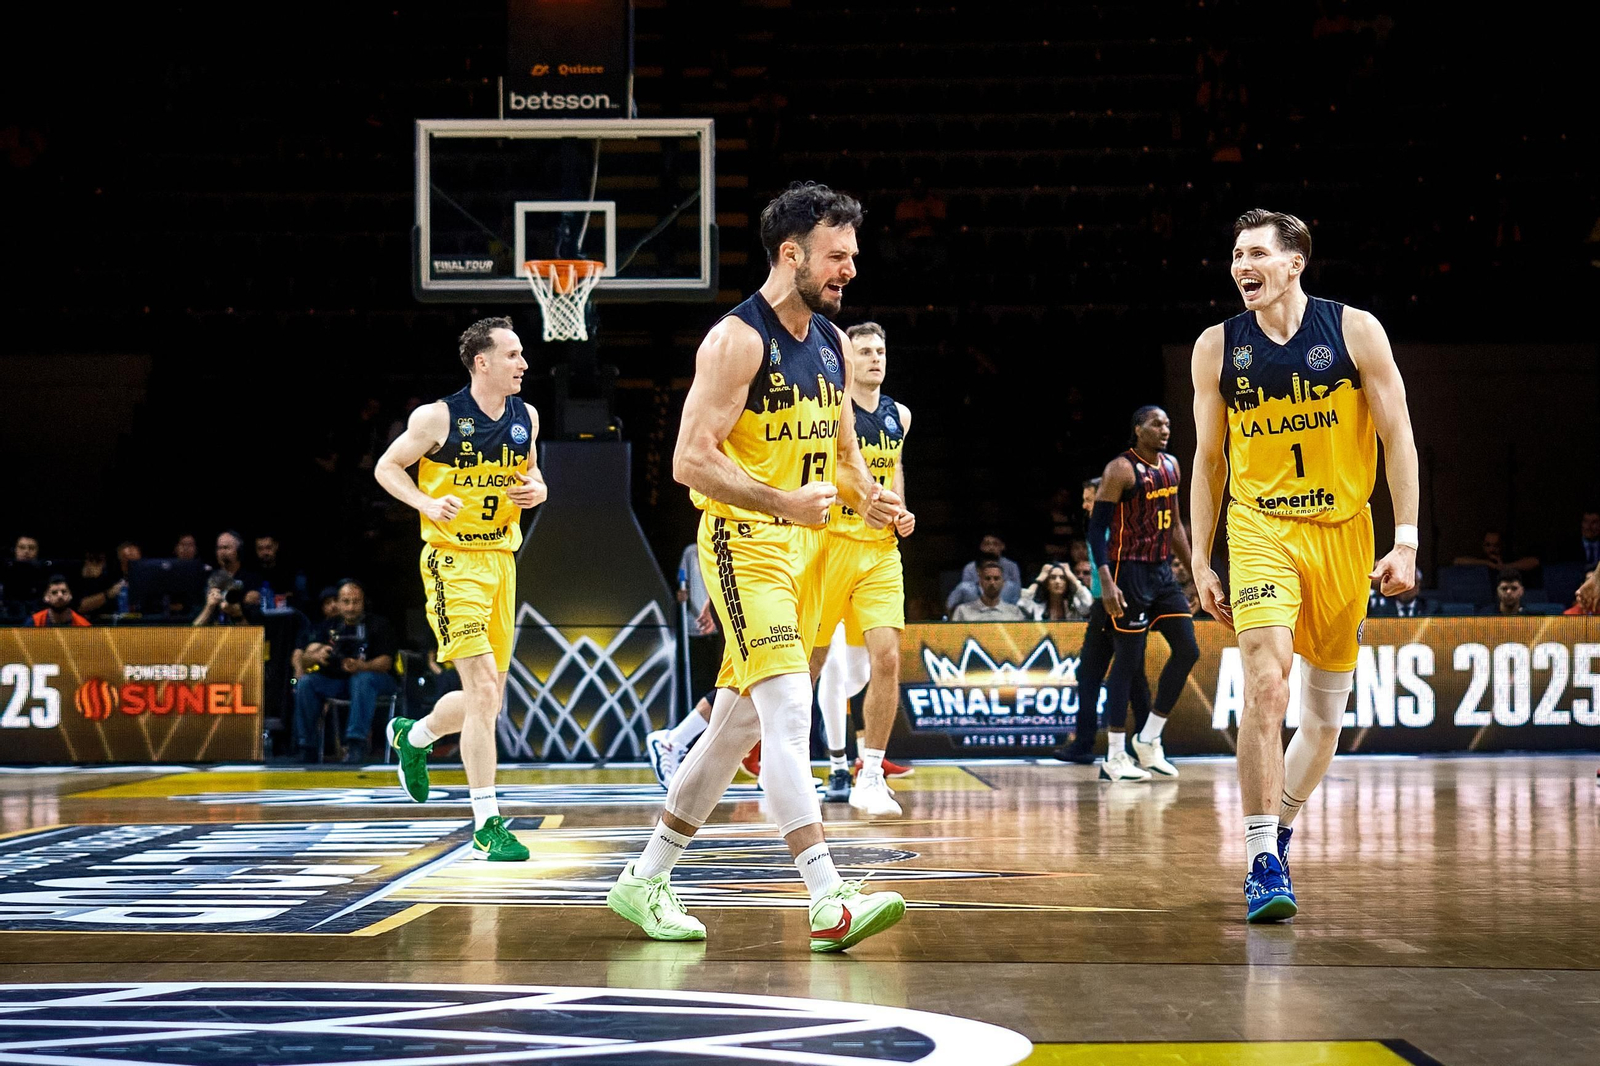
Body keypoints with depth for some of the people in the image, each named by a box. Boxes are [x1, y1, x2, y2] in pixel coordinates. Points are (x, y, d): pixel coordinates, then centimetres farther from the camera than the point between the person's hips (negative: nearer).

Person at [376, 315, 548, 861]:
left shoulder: (526, 417, 6)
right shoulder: (438, 417, -10)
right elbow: (386, 467, 0)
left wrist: (537, 490, -2)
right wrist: (427, 503, -16)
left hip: (501, 560, 7)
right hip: (453, 562, -7)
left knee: (489, 699, 12)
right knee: (483, 690, -16)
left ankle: (413, 736, 43)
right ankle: (487, 823, -11)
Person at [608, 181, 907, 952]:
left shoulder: (831, 343, 11)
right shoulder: (738, 339, -14)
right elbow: (691, 461, -19)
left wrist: (868, 498, 1)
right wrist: (783, 503, -27)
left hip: (806, 547, 9)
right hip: (746, 545, -9)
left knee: (739, 723, 12)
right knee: (789, 710, -19)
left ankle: (645, 880, 23)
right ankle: (830, 903, -23)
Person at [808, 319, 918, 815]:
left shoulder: (898, 415, 10)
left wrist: (902, 513, 11)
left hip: (881, 551, 4)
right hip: (830, 545, -4)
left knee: (887, 659, -9)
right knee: (810, 663, 3)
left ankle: (869, 776, -4)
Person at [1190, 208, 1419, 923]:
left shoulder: (1354, 330, -3)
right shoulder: (1218, 346, 2)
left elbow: (1398, 438, -1)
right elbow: (1208, 459, 9)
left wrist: (1406, 540, -9)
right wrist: (1200, 561, 5)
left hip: (1342, 534, 1)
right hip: (1259, 529, -1)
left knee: (1326, 709, 10)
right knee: (1266, 688, -20)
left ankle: (1279, 831, 33)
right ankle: (1263, 864, -18)